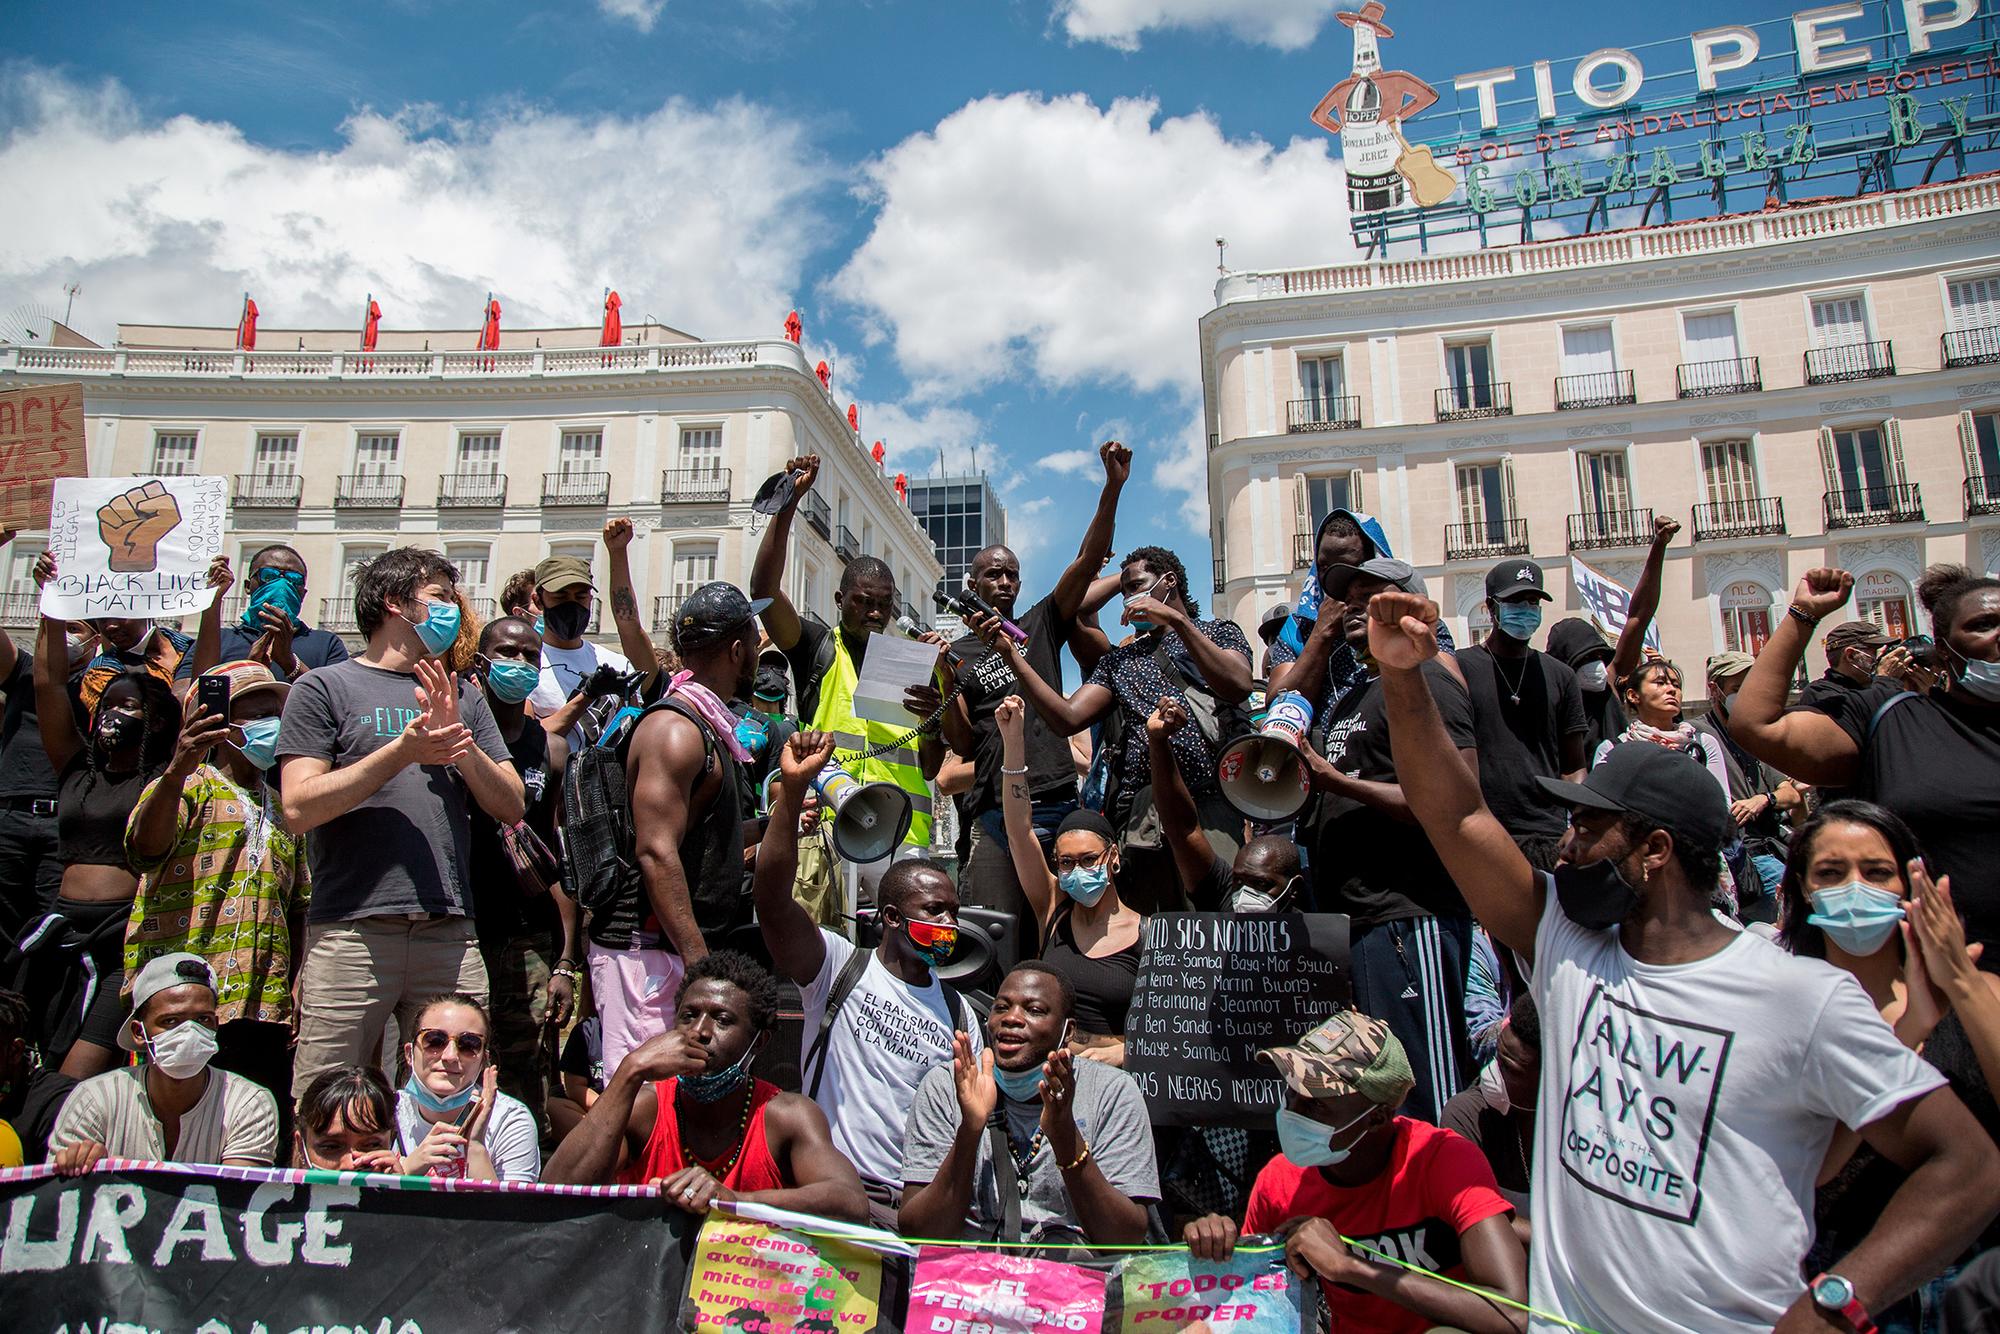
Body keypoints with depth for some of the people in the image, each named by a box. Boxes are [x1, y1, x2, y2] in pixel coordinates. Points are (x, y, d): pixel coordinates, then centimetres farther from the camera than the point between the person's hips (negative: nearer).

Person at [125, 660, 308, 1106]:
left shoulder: (282, 812, 21)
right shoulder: (187, 789, 3)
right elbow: (144, 848, -19)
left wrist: (295, 993, 12)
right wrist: (176, 772, -36)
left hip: (265, 1012, 5)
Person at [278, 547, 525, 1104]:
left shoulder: (464, 697, 19)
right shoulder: (325, 688, 6)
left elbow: (511, 806, 12)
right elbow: (299, 808, -5)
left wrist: (459, 742, -3)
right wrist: (401, 751, -12)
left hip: (450, 932, 4)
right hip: (351, 932, -4)